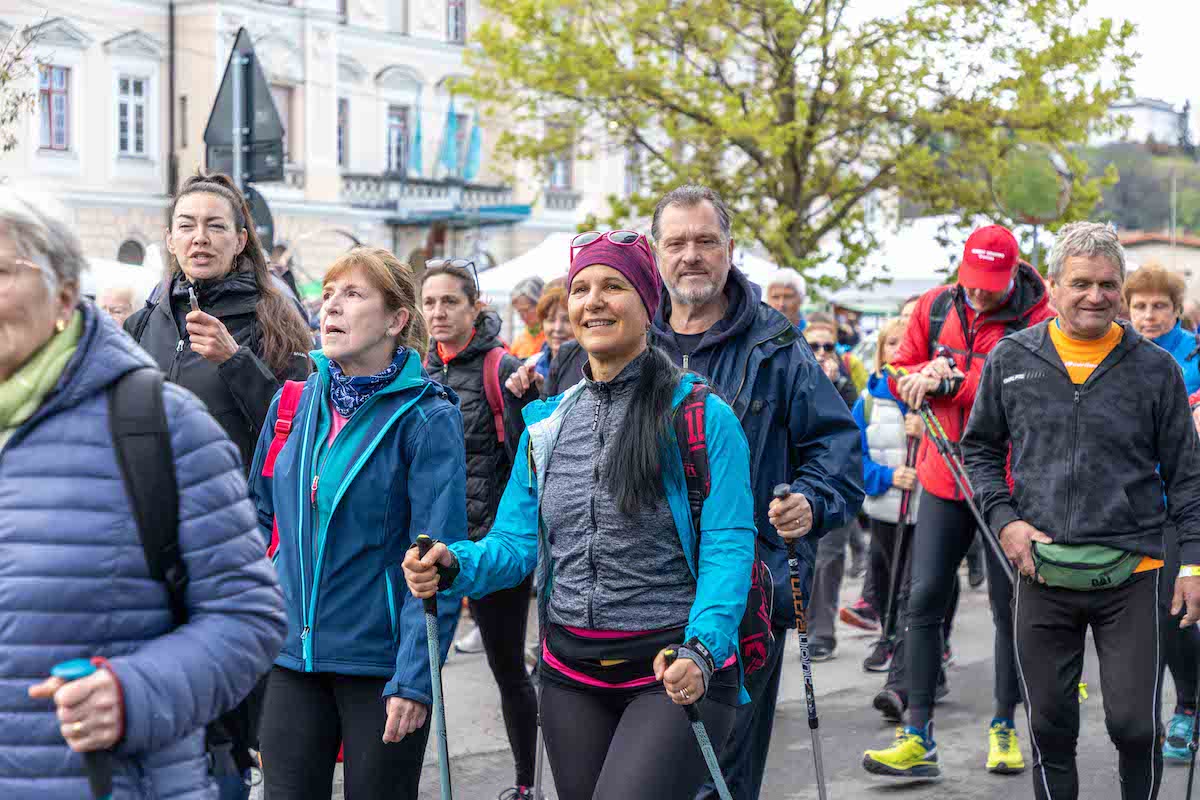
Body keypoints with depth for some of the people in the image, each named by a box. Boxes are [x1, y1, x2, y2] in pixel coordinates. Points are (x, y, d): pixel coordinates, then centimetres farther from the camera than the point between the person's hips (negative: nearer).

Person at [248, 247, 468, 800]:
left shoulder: (427, 418, -10)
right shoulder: (294, 403, 5)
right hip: (293, 654, 4)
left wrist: (415, 676, -18)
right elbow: (261, 514, 17)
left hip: (380, 662, -4)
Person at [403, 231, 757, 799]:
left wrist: (701, 650, -27)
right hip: (571, 675, 6)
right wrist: (454, 567, -11)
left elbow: (728, 547, -12)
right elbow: (515, 543, 10)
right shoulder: (547, 424, 11)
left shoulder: (701, 415, -7)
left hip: (674, 675, -5)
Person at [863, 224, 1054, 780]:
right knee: (924, 599, -2)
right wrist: (925, 375, -13)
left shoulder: (1038, 321, -8)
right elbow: (901, 374, 9)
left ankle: (1004, 728, 24)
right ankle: (918, 739, 2)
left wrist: (947, 381, -25)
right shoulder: (935, 307, 5)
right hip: (944, 477, 3)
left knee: (1008, 605, 6)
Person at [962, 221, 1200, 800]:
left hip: (1132, 577, -1)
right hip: (1041, 576, 1)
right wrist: (1004, 519, -1)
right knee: (1050, 728, 10)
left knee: (1135, 725, -2)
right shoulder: (1011, 360, 4)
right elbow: (980, 448, 13)